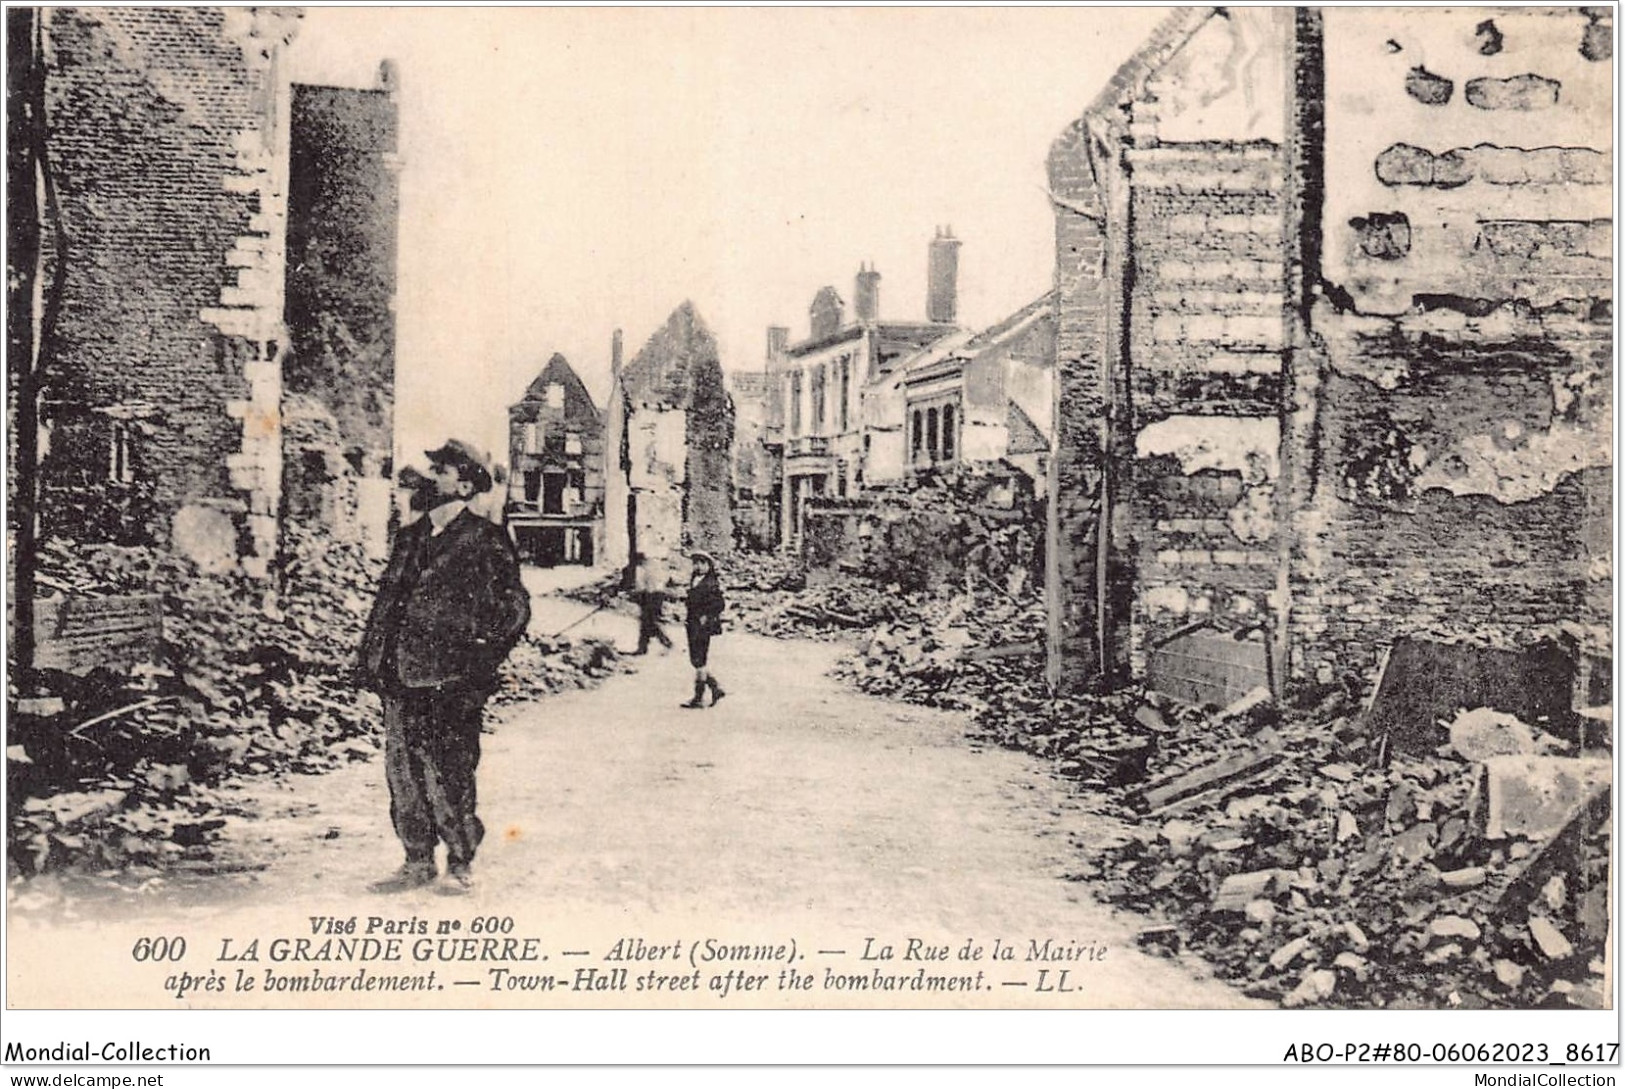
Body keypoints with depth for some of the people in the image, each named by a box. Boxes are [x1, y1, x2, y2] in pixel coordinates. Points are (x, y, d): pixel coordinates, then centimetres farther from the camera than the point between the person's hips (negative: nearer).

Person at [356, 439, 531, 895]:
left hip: (450, 681, -7)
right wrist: (372, 657, 12)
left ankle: (461, 864, 10)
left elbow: (514, 607, -5)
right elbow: (386, 600, 21)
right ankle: (417, 861, 20)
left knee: (448, 774, -4)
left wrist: (479, 658, -10)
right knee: (402, 768, 9)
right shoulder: (409, 539, 17)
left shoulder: (484, 541, -3)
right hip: (401, 678, 7)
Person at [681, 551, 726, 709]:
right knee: (695, 661, 9)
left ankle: (699, 698, -4)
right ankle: (716, 688, 20)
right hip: (693, 625, 8)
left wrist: (707, 616, -16)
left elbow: (720, 604, -11)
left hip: (704, 625, -8)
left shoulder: (712, 583, -7)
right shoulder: (694, 581, 16)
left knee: (699, 661, -8)